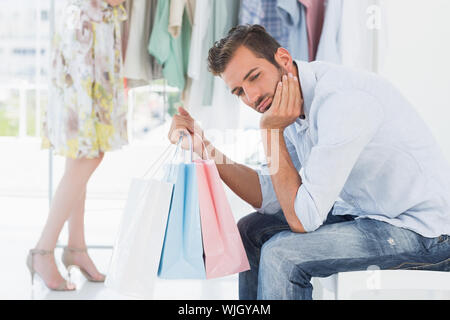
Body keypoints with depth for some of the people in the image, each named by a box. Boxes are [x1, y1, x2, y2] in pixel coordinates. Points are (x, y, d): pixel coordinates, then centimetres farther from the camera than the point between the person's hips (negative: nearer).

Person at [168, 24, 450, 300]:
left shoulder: (343, 100, -27)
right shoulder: (295, 103, 0)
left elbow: (303, 220, -27)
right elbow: (270, 198, 3)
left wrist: (271, 131, -22)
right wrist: (205, 147, -7)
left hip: (424, 229, -9)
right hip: (361, 211, 9)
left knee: (282, 253, -22)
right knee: (251, 230, 8)